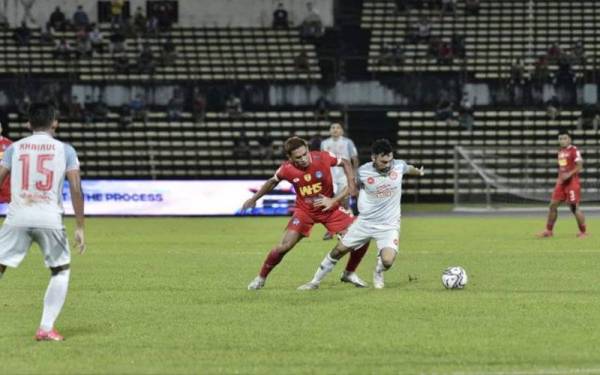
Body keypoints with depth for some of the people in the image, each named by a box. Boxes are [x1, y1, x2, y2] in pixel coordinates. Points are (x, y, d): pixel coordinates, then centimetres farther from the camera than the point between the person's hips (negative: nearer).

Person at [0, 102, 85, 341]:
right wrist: (79, 228, 4)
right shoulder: (65, 150, 6)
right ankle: (46, 328, 7)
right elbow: (76, 190, 0)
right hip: (50, 219, 0)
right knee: (61, 270, 18)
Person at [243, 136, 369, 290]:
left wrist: (351, 186, -12)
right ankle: (261, 278, 5)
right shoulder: (287, 169, -19)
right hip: (304, 211, -1)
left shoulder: (322, 157, -21)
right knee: (285, 245, -17)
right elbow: (273, 182, 5)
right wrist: (254, 199, 13)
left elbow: (345, 163, -2)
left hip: (329, 208, 1)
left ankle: (349, 274, 15)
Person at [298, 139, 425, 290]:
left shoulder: (399, 166, -12)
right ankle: (315, 282, 25)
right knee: (339, 250, 6)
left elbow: (408, 169, 15)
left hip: (389, 225, -1)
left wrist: (419, 172, 37)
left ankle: (378, 273, 15)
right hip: (365, 222, 1)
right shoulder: (363, 172, -13)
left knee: (387, 261, -23)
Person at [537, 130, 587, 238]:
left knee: (574, 207, -7)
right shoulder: (560, 152, 15)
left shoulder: (574, 150, -10)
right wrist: (560, 179, 15)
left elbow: (579, 166, -16)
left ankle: (583, 232, 3)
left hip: (572, 182, -8)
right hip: (561, 182, 8)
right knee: (553, 205, 4)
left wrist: (569, 174, -27)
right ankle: (549, 231, 14)